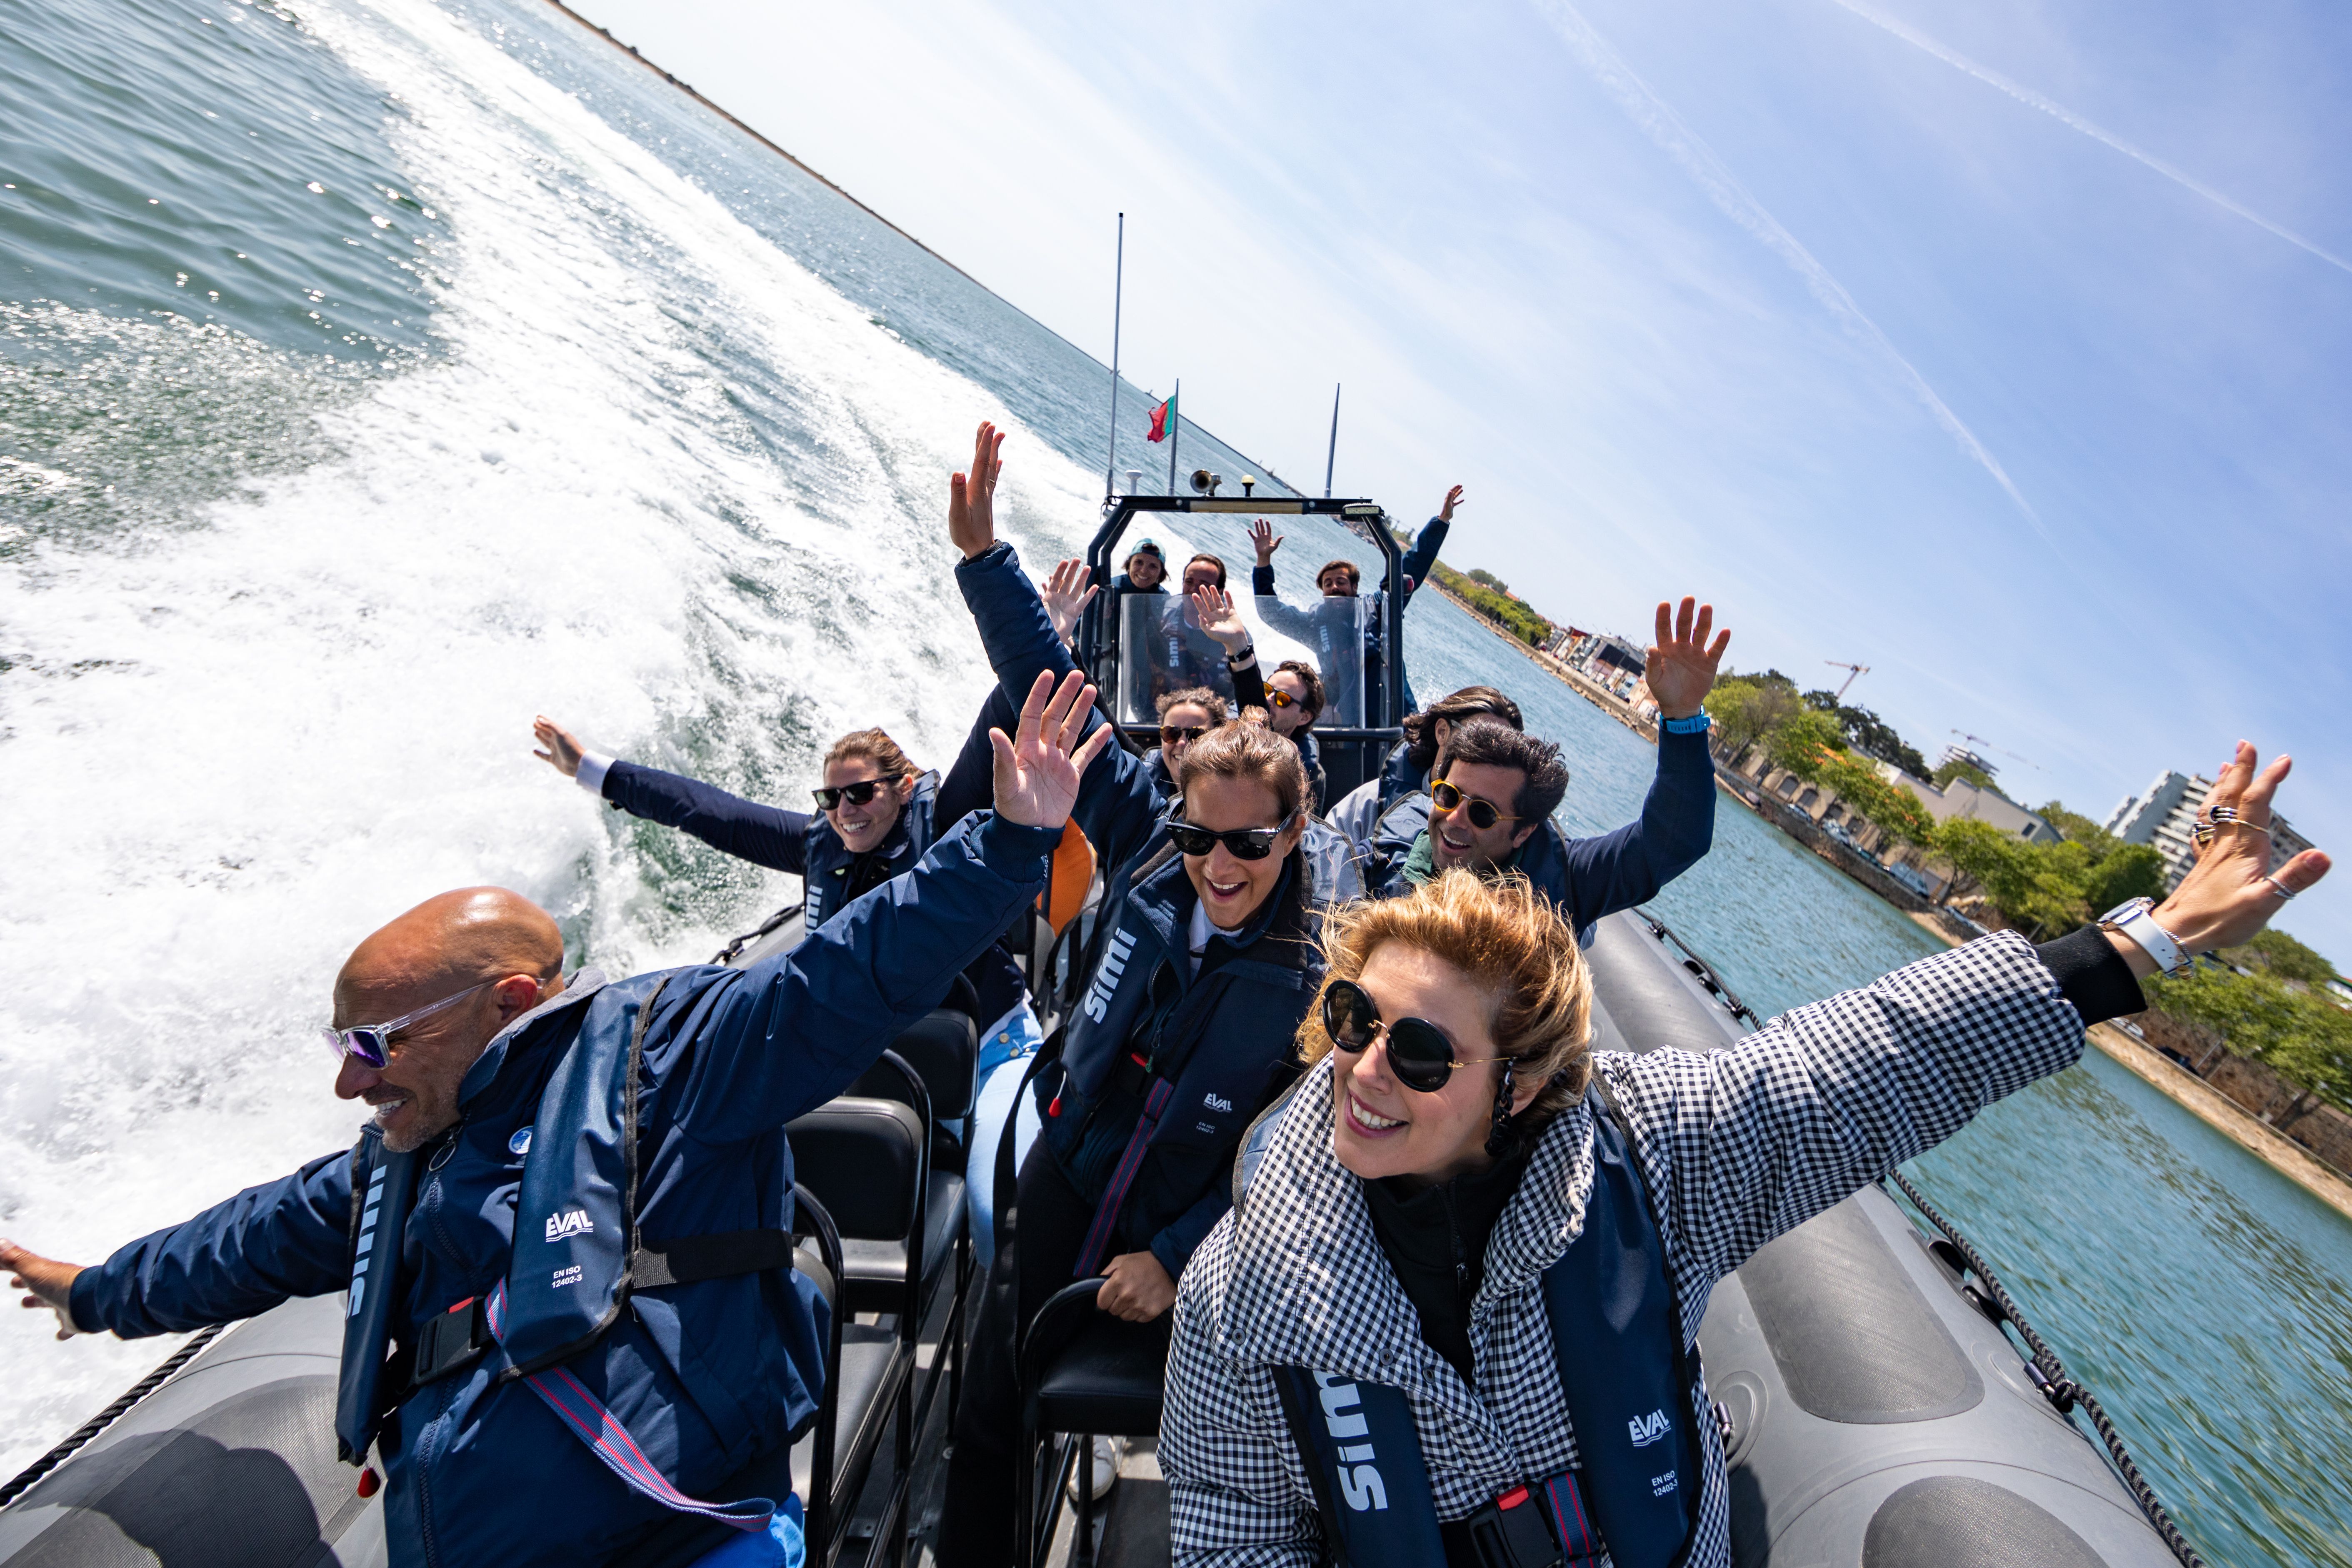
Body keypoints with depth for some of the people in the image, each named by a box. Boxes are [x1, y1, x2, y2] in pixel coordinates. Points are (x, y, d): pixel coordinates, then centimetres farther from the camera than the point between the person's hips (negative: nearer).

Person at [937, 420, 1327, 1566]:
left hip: (1173, 1253, -4)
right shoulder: (1148, 848, -14)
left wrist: (1178, 1259, -17)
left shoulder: (1324, 973, -21)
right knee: (987, 1423, 20)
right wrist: (984, 553, -13)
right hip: (1059, 1189, 4)